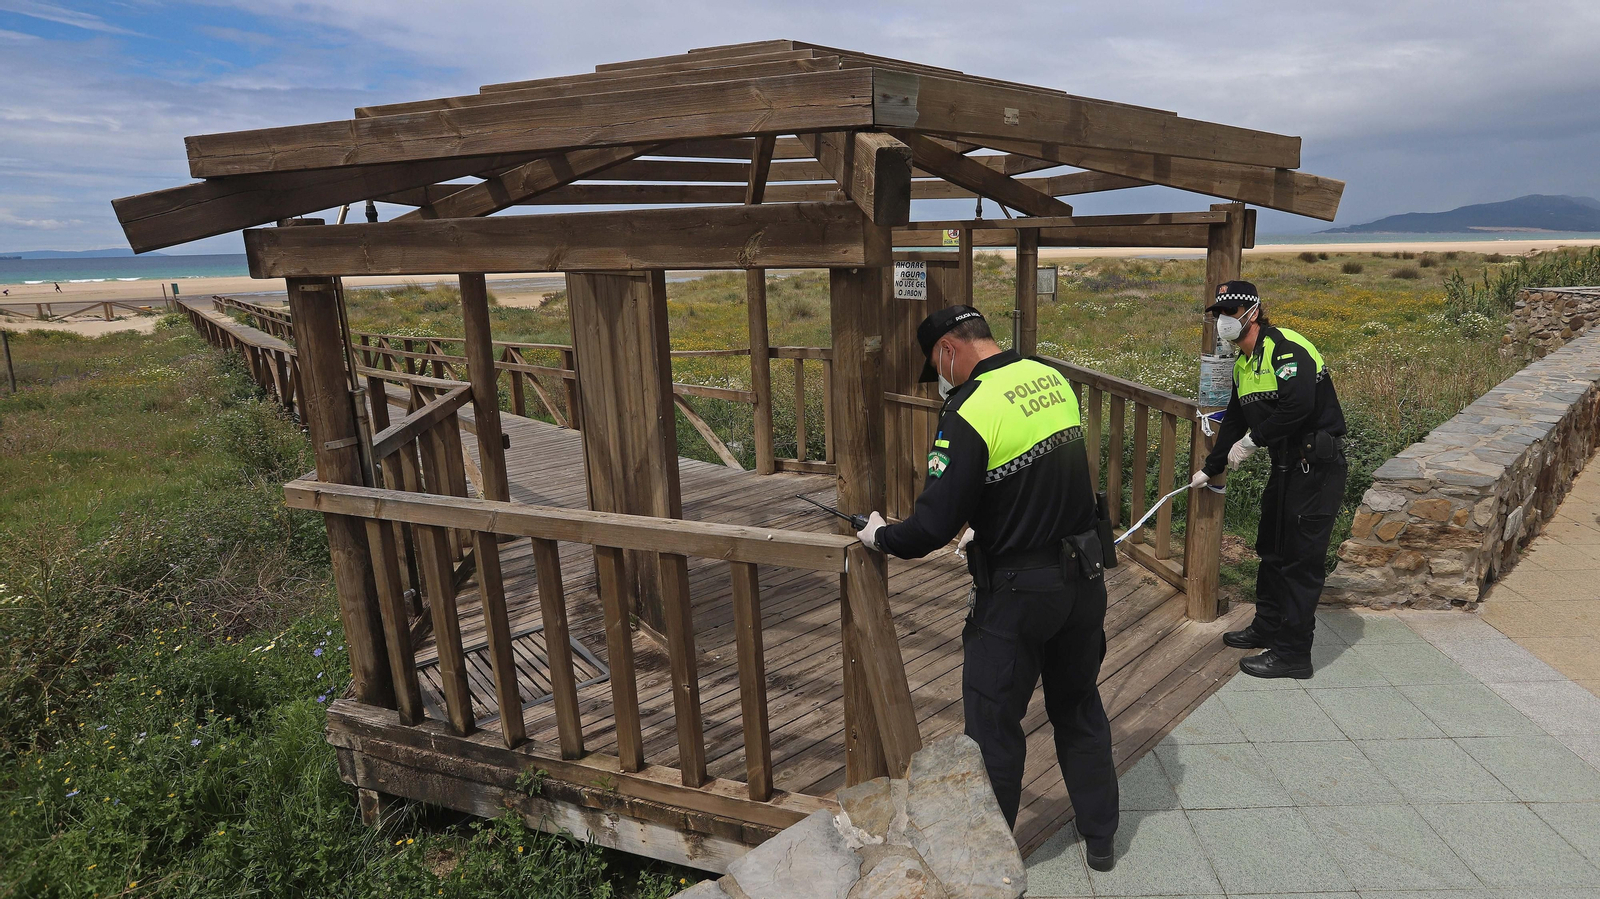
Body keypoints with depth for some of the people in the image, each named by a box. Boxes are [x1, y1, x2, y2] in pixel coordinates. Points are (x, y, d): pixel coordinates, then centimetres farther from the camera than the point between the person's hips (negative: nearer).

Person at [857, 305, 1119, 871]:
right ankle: (1100, 836, 39)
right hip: (1084, 575, 8)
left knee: (993, 724, 11)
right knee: (1079, 707, 24)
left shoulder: (970, 412, -22)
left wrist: (881, 537, -4)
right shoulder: (1053, 379, 2)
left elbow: (934, 526, -23)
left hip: (1017, 593, -7)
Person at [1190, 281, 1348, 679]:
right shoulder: (1243, 365, 13)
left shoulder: (1286, 347, -17)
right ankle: (1267, 628, 35)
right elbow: (1234, 420, 21)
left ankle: (1293, 654, 3)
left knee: (1300, 559, -5)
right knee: (1271, 550, 19)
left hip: (1317, 467, -10)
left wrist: (1252, 440, -20)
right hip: (1285, 466, 10)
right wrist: (1210, 469, 24)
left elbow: (1299, 405, -30)